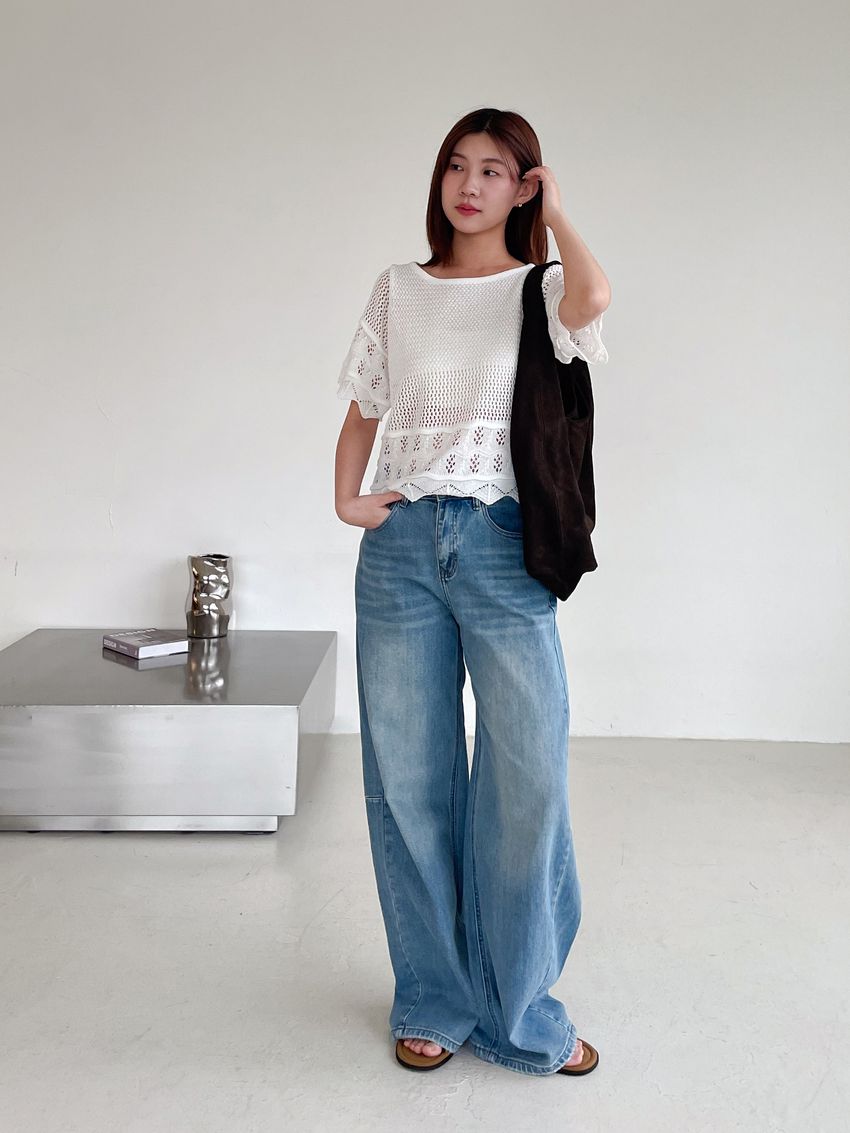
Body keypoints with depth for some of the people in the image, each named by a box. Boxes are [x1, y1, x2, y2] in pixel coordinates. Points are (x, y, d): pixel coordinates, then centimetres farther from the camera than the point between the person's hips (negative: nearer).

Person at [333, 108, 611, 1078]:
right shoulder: (397, 291, 13)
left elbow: (591, 300, -19)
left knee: (527, 778, -2)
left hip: (504, 549, -2)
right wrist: (345, 496, 1)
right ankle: (434, 1002, 23)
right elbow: (362, 411, 17)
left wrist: (555, 216, -3)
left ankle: (518, 1011, 17)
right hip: (400, 545, 2)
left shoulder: (541, 289, 5)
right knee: (408, 781, 6)